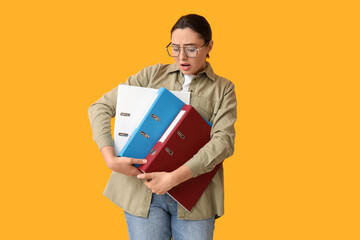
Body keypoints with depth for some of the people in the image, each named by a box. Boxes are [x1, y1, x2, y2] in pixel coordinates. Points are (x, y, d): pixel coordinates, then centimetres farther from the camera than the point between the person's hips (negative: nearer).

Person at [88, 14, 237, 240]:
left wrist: (174, 177, -20)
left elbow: (224, 141, -9)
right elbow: (100, 108, 5)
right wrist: (110, 159, -11)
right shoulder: (153, 75, 8)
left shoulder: (223, 89, 5)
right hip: (144, 190, 1)